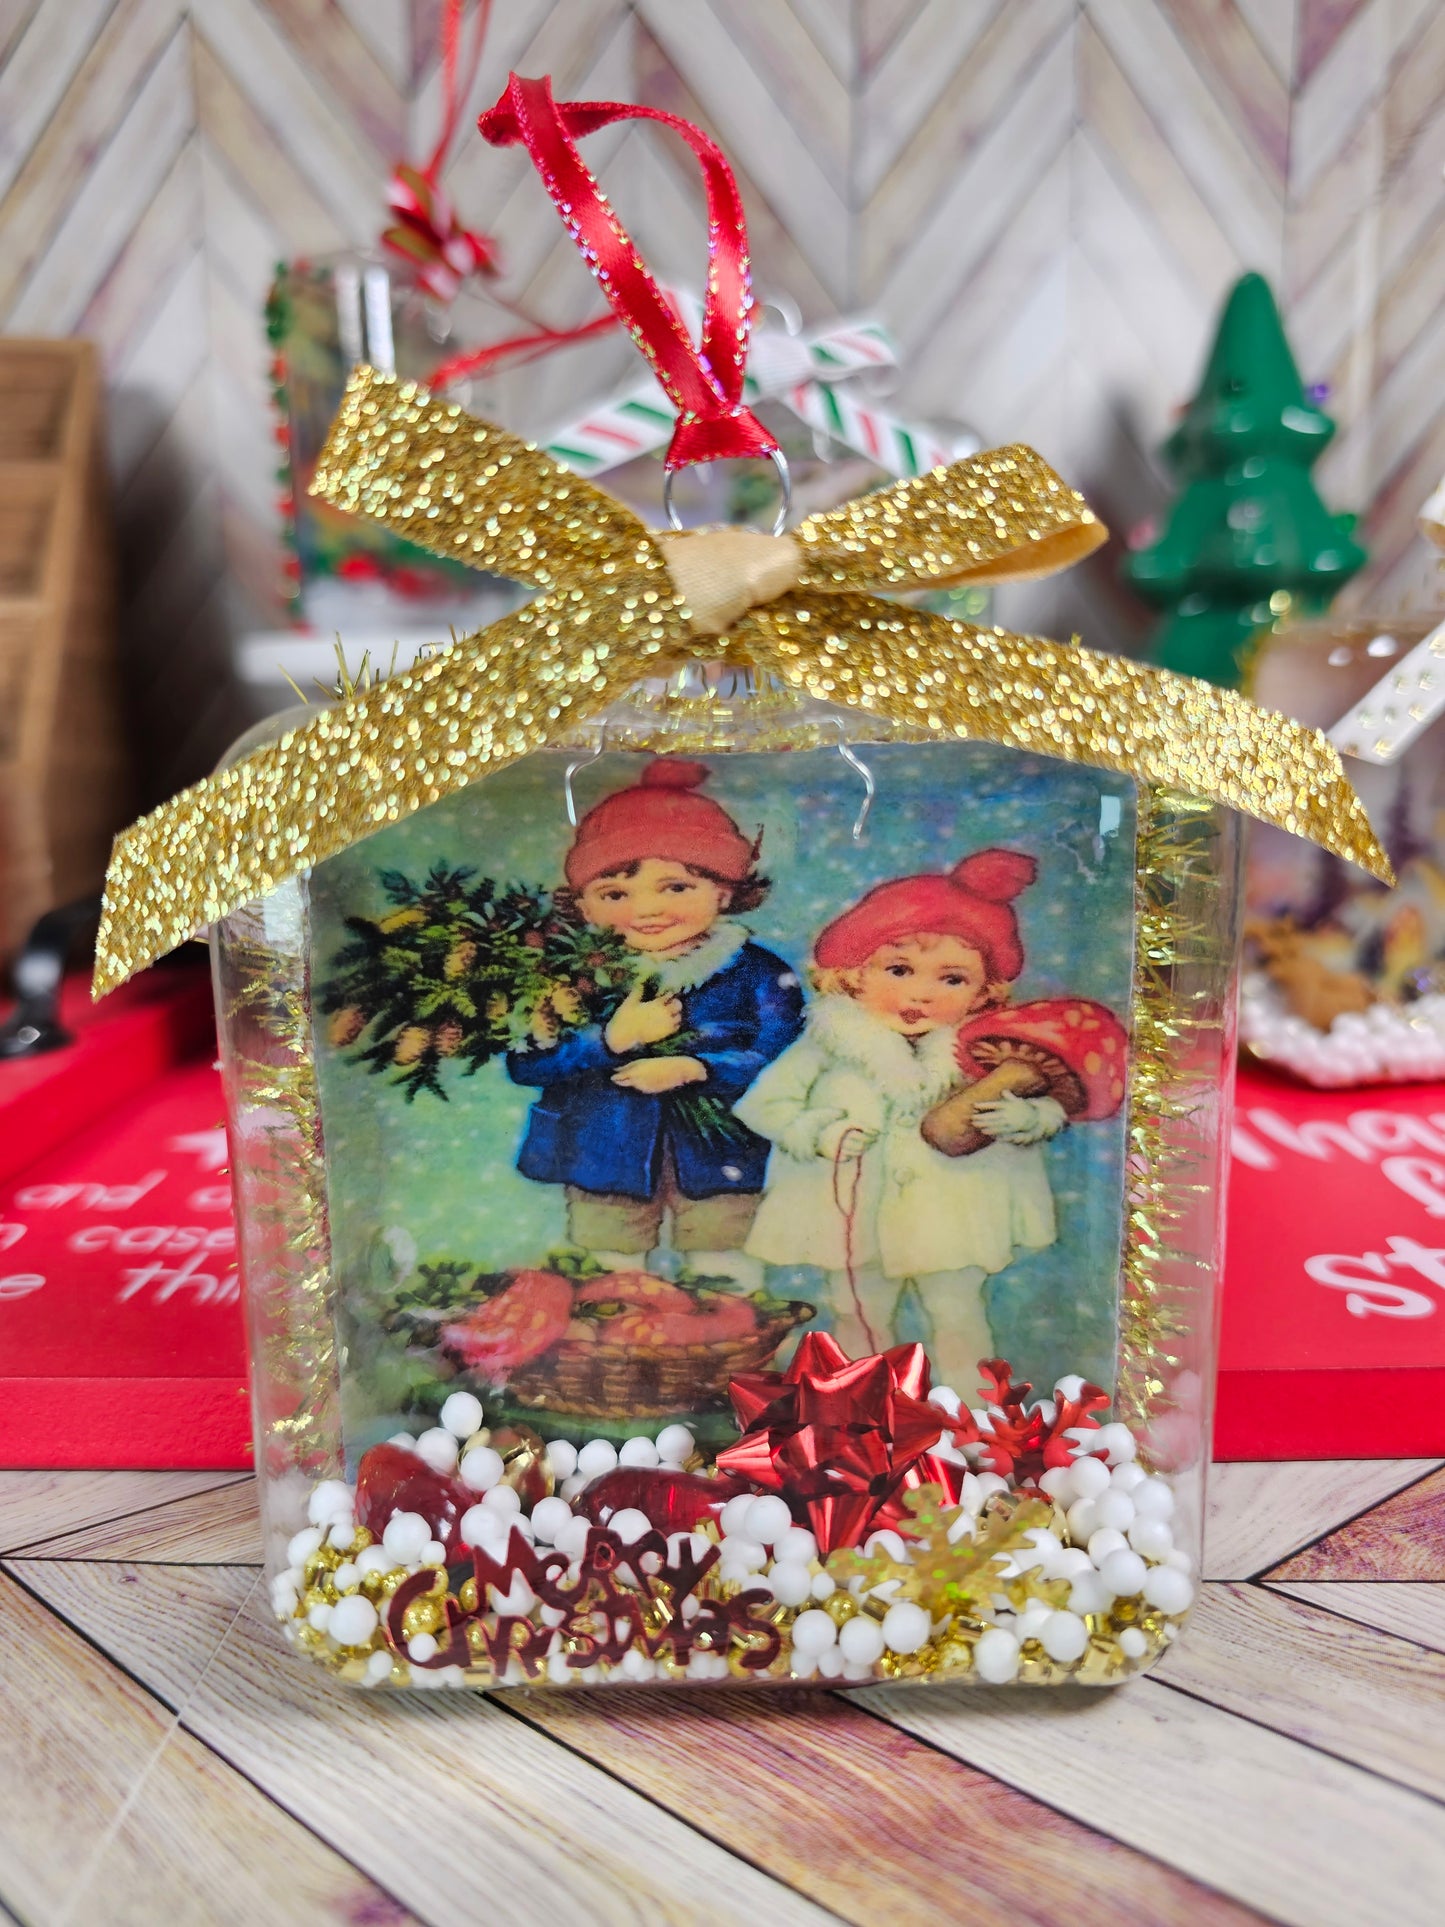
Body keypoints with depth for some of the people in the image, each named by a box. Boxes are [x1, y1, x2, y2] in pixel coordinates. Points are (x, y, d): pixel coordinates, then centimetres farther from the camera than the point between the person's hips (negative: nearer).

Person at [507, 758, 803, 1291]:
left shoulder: (757, 973, -9)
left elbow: (780, 1056, -15)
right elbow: (522, 1064, -12)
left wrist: (692, 1069, -26)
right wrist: (613, 1037, -23)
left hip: (715, 1154, -1)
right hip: (606, 1156, 1)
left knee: (725, 1287, 14)